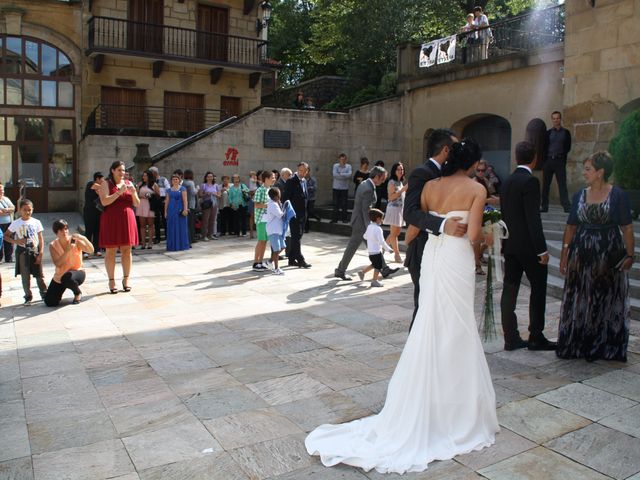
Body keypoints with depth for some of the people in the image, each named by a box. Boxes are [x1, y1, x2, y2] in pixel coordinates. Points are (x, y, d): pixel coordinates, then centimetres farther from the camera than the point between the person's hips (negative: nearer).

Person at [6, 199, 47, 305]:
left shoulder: (36, 222, -1)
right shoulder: (15, 223, -2)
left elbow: (41, 239, 0)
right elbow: (6, 236, 3)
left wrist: (40, 253, -7)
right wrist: (16, 241, -15)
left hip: (35, 251, 0)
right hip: (23, 252, 0)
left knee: (39, 275, 6)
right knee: (25, 276, 6)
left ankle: (44, 293, 19)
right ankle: (28, 296, 16)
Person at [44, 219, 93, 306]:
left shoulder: (75, 241, -12)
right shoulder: (53, 245, -9)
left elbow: (91, 251, -25)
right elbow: (58, 264, -22)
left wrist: (84, 239, -40)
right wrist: (67, 250, -33)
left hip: (77, 272, -3)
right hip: (59, 276, 3)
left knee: (67, 278, -40)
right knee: (50, 302, -7)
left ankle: (78, 293, -5)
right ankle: (60, 291, 29)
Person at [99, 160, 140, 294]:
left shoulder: (128, 183, 13)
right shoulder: (106, 184, 2)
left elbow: (137, 204, 10)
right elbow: (104, 201, -13)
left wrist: (133, 193, -8)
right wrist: (119, 192, -18)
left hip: (127, 220, 4)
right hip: (111, 221, -3)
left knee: (127, 250, 4)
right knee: (111, 251, 0)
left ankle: (126, 279, 12)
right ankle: (111, 281, 6)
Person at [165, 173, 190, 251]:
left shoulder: (182, 188, 1)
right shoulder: (169, 190, 12)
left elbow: (185, 200, -6)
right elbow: (167, 201, 12)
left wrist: (185, 209, -16)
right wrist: (165, 211, 7)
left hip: (180, 210, -4)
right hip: (171, 210, 4)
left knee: (181, 227, 0)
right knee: (172, 228, 5)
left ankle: (182, 245, 6)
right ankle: (172, 246, 11)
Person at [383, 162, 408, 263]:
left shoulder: (401, 182, 15)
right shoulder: (392, 182, -11)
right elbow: (391, 197, -19)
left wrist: (407, 189, 11)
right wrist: (403, 189, -22)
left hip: (400, 208, 9)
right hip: (393, 208, -9)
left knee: (397, 232, 14)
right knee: (394, 233, -1)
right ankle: (397, 254, 3)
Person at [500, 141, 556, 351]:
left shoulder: (507, 181, 10)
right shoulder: (530, 181, -14)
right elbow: (533, 218, -19)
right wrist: (542, 249, -16)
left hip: (509, 245, 7)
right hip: (528, 245, -7)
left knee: (509, 289, 7)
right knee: (538, 289, 5)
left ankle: (511, 338, 12)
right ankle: (536, 337, 11)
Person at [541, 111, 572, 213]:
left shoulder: (566, 132, 8)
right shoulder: (548, 133, 11)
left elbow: (568, 147, 4)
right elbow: (544, 147, 7)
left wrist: (562, 156, -10)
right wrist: (543, 161, -2)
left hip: (560, 161, -2)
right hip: (548, 160, 2)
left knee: (562, 184, -6)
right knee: (545, 184, 4)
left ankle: (567, 207, -8)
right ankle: (544, 206, 10)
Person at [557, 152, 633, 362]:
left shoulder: (618, 195, -4)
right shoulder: (579, 196, 7)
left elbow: (627, 228, -6)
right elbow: (571, 226, 7)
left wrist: (630, 255, -12)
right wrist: (565, 254, 3)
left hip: (609, 255, -3)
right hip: (582, 255, 4)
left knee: (607, 301, 6)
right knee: (579, 300, 7)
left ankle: (606, 346, 20)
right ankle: (578, 344, 19)